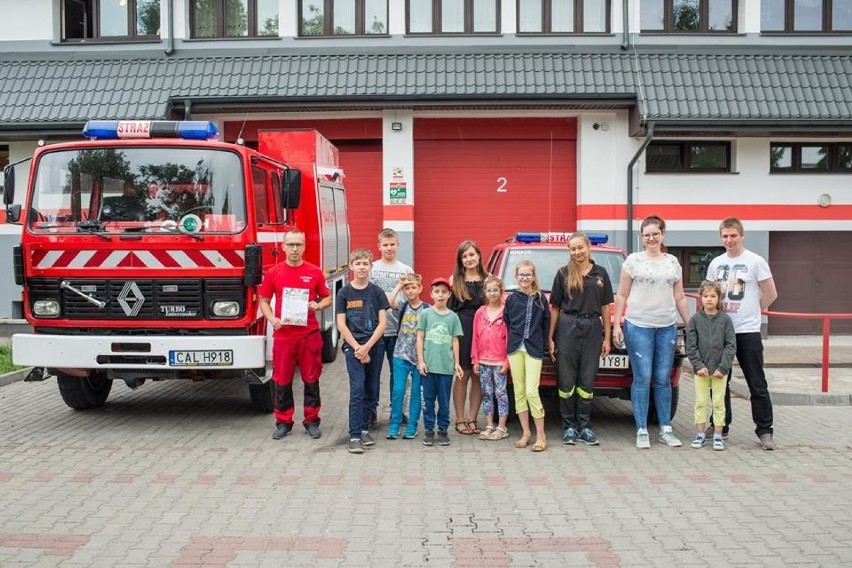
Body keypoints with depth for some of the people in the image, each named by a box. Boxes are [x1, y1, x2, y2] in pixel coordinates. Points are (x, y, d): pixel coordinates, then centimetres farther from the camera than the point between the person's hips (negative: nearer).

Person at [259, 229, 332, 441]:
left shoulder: (315, 272, 2)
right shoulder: (273, 273, 2)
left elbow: (327, 298, 10)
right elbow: (264, 301, 7)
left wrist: (318, 305, -11)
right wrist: (271, 319, -10)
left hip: (310, 335, 0)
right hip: (283, 335, 0)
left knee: (311, 379, 6)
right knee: (282, 380, 6)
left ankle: (312, 420, 18)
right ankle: (283, 422, 18)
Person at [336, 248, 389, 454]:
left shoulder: (377, 292, 3)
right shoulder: (344, 293, 1)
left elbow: (382, 323, -2)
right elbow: (341, 325, -2)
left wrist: (367, 347, -11)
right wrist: (357, 348, -10)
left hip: (375, 346, 2)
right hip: (353, 346, -2)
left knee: (372, 391, 7)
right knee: (357, 390, -10)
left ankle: (364, 428, 22)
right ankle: (354, 436, -9)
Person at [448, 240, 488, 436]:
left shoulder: (487, 280, 8)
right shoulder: (455, 281, 4)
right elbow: (449, 308, 4)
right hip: (461, 330, -2)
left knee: (479, 376, 5)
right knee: (462, 375, 2)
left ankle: (472, 418, 13)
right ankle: (460, 420, 9)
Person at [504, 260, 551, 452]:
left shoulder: (541, 299, 4)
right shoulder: (511, 299, 7)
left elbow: (546, 324, 6)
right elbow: (506, 324, 11)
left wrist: (543, 346, 2)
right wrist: (511, 342, 5)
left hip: (533, 349, -2)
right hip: (515, 348, 3)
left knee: (531, 391, -10)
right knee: (519, 391, 6)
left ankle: (540, 435, -2)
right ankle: (525, 433, 14)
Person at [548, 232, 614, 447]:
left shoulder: (600, 273, 7)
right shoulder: (563, 274, 3)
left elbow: (605, 307, 9)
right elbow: (555, 307, 5)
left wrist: (607, 338, 5)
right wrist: (550, 338, 1)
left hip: (592, 328, 1)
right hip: (567, 327, -1)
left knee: (587, 380, 6)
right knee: (567, 380, 3)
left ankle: (585, 427, 13)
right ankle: (569, 427, 11)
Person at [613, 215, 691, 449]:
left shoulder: (673, 262, 12)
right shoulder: (633, 260, 2)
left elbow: (680, 298, 15)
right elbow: (621, 295, 3)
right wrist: (616, 325, -5)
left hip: (667, 326, 3)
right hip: (638, 326, -3)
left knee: (663, 379, 6)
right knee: (642, 379, -4)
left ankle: (666, 429, 14)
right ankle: (642, 431, 3)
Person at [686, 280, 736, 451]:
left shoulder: (725, 319, -2)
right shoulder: (695, 320, 0)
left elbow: (731, 345, -3)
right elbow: (691, 346, 0)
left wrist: (723, 367, -10)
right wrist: (698, 365, -9)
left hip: (719, 369, -1)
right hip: (700, 369, 1)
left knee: (719, 402, 5)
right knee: (700, 402, 6)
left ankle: (718, 436, 12)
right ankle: (700, 434, 14)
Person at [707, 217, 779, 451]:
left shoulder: (755, 261, -5)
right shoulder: (716, 263, 9)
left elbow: (771, 294, -1)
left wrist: (751, 311, 4)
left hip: (748, 332, -5)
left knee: (757, 384, -1)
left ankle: (764, 431, 5)